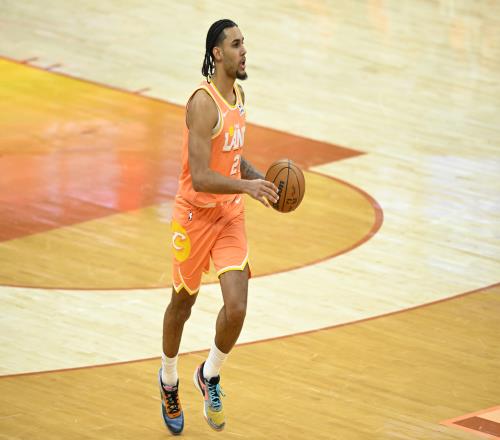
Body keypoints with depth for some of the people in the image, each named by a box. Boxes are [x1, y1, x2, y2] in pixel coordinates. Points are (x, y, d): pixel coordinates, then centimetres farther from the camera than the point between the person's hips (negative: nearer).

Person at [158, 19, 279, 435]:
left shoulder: (239, 95, 4)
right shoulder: (204, 103, -22)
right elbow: (200, 178, -28)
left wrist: (260, 179, 4)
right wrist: (247, 186, -38)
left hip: (231, 216, 6)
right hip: (196, 214, -5)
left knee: (237, 307, -10)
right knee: (182, 304, 14)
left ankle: (210, 376, 17)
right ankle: (169, 380, 40)